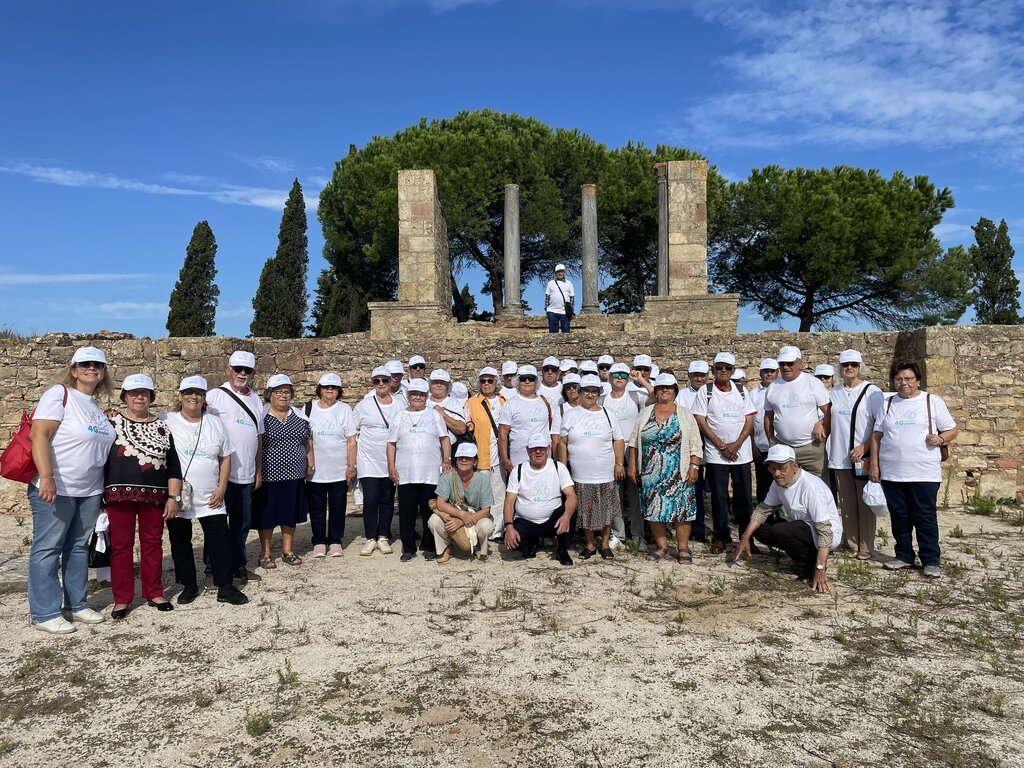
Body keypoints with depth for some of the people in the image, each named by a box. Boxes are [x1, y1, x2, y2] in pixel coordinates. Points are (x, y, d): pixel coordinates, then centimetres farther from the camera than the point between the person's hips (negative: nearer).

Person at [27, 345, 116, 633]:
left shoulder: (97, 407, 13)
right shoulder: (59, 394, -9)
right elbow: (39, 435, -18)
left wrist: (108, 487, 16)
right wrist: (46, 477, -27)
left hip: (90, 491, 8)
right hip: (56, 489, -7)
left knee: (79, 547, 14)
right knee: (47, 549, 1)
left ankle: (77, 605, 24)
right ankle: (44, 613, 9)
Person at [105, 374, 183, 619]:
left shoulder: (161, 428, 8)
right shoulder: (112, 424, 2)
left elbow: (173, 466, 7)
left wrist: (173, 496, 1)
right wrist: (101, 493, -4)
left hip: (154, 496, 2)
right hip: (120, 494, -2)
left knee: (153, 543, 10)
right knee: (121, 545, 5)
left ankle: (154, 593, 21)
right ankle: (121, 599, 14)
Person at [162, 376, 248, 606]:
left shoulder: (215, 424, 5)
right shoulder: (165, 422, -5)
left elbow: (225, 458, 9)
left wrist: (221, 487, 0)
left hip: (210, 499, 2)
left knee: (221, 541, 1)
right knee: (180, 543, 10)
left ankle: (225, 587, 11)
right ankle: (189, 585, 26)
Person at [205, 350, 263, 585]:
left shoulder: (255, 400, 13)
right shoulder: (215, 396, -5)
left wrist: (259, 471, 15)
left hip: (247, 474, 6)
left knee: (242, 522, 13)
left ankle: (238, 566, 25)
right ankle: (213, 570, 12)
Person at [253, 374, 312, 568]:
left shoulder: (299, 416, 8)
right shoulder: (261, 416, -7)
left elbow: (308, 441, 15)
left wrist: (310, 463, 10)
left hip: (294, 476, 4)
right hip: (269, 476, -4)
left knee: (290, 515, 13)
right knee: (267, 516, 5)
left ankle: (287, 550, 26)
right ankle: (265, 554, 19)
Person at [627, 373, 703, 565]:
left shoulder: (685, 415, 3)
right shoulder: (645, 413, 8)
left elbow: (695, 444, 0)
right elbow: (634, 441, 10)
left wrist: (694, 467, -9)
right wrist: (632, 465, 4)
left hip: (678, 474, -2)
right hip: (650, 473, 2)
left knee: (681, 508, -1)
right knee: (653, 509, 5)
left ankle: (683, 548, 10)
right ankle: (662, 545, 18)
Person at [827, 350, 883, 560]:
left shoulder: (872, 392, -3)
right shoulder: (834, 393, 11)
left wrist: (864, 447, -15)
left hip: (864, 457, -4)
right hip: (840, 457, 4)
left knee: (865, 503, 0)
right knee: (846, 503, 9)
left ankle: (866, 547, 7)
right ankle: (851, 543, 18)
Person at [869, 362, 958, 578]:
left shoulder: (933, 401, 3)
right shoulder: (887, 404, 11)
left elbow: (953, 429, 5)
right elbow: (876, 436, 12)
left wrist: (941, 439, -17)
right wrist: (874, 464, 6)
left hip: (924, 473, -3)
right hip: (892, 473, 3)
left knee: (925, 518, 0)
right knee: (899, 517, 9)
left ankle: (931, 560, 9)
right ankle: (904, 556, 21)